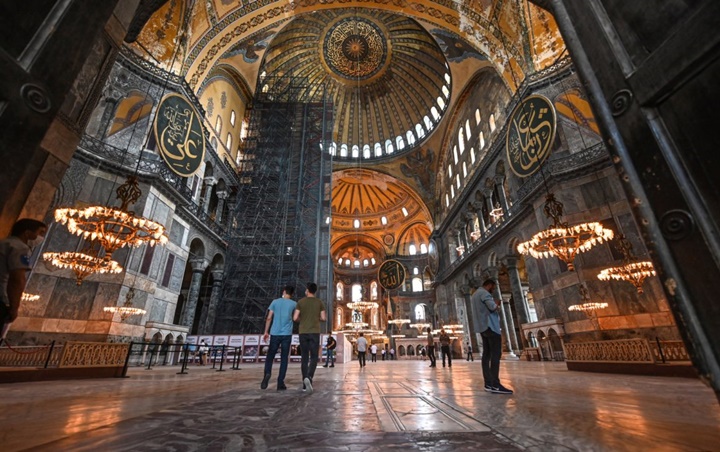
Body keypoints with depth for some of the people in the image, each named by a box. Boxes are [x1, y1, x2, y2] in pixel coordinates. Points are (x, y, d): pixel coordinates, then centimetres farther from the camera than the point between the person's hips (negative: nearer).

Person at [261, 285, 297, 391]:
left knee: (270, 356, 13)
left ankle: (267, 374, -11)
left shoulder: (275, 302, 5)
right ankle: (280, 383, 4)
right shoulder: (294, 304, 4)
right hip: (287, 334, 0)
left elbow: (269, 318, 2)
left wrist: (266, 332, 9)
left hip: (275, 334, 0)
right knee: (284, 358, 7)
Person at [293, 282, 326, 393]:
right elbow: (323, 318, 0)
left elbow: (295, 318, -2)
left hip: (303, 332, 1)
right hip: (314, 332, -1)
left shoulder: (300, 302, 2)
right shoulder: (320, 302, 3)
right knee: (314, 357, 3)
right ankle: (309, 377, -21)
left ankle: (305, 383, 9)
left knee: (304, 358, 9)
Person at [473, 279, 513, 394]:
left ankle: (488, 383, 5)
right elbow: (493, 307, -19)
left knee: (486, 354, 6)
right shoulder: (484, 293, -9)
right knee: (496, 354, -10)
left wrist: (494, 304, 18)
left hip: (482, 327, 10)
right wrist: (497, 303, 2)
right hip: (490, 325, -9)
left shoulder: (474, 295, 22)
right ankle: (495, 384, -14)